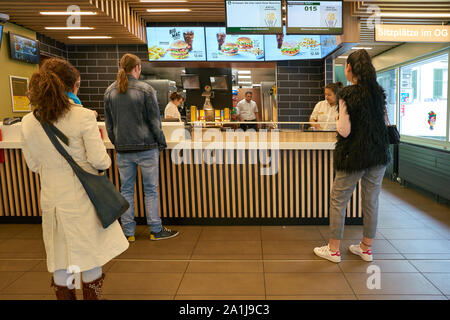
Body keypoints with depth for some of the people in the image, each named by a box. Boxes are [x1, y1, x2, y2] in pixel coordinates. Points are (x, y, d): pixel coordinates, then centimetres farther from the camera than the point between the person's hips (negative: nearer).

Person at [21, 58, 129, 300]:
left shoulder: (28, 123, -1)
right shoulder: (83, 117, -15)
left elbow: (34, 165, 8)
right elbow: (99, 161, -15)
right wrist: (105, 161, 6)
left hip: (51, 199, 4)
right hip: (82, 198, -4)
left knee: (60, 262, 17)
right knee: (91, 258, 13)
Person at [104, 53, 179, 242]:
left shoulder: (110, 92, 6)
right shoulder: (146, 90, -8)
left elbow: (109, 124, 11)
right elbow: (154, 121, -7)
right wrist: (161, 143, 4)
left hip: (123, 149, 4)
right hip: (146, 147, -4)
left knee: (126, 190, 11)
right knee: (150, 190, 5)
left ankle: (128, 232, 19)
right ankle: (155, 230, 14)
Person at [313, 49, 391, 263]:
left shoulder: (347, 94, -14)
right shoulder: (378, 92, 6)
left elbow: (344, 131, -17)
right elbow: (385, 123, 14)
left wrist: (338, 120, 3)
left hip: (354, 157, -6)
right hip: (379, 155, 7)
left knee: (338, 201, 6)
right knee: (371, 201, 14)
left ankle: (333, 249, 15)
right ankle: (366, 248, 27)